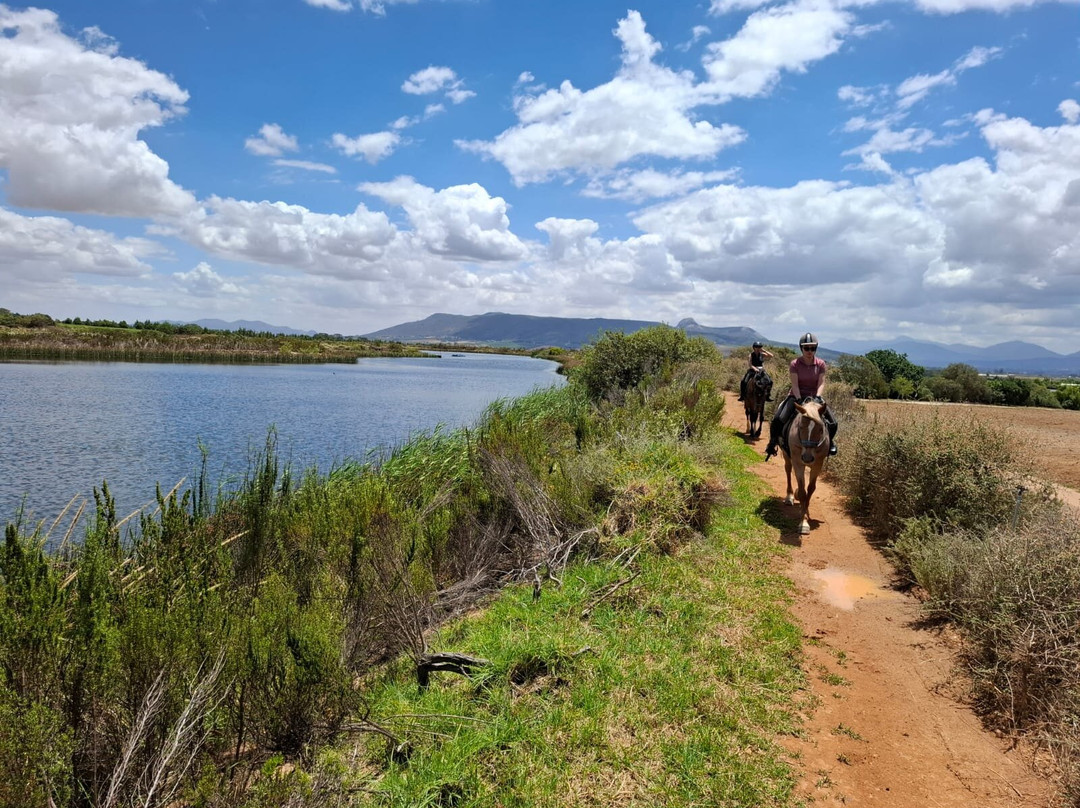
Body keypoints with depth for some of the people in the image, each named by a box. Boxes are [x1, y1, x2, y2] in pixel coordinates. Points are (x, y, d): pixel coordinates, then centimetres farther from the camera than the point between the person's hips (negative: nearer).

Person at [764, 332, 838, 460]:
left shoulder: (821, 364, -1)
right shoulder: (795, 364, -7)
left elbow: (821, 383, -7)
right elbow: (794, 384, -13)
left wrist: (817, 398, -24)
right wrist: (799, 400, -24)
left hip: (814, 397, 2)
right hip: (797, 396, -2)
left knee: (832, 423, -12)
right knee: (778, 419, -24)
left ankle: (829, 441, 22)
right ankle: (773, 442, 3)